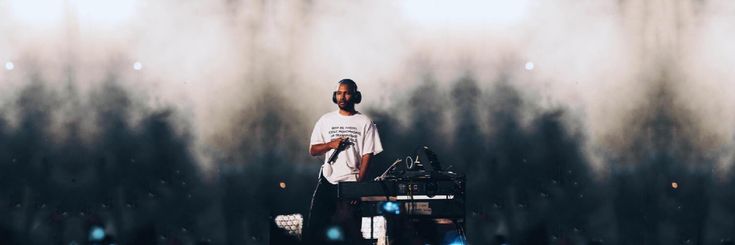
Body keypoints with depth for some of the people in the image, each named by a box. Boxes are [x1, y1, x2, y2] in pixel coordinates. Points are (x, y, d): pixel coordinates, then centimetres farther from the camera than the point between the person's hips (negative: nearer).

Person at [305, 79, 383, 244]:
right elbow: (313, 150, 11)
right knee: (314, 226, -4)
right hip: (327, 181, 3)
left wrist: (358, 184, -11)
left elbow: (367, 155, -2)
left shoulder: (365, 123, 2)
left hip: (351, 182, -3)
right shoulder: (325, 121, 10)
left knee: (351, 231, -5)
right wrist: (331, 144, -9)